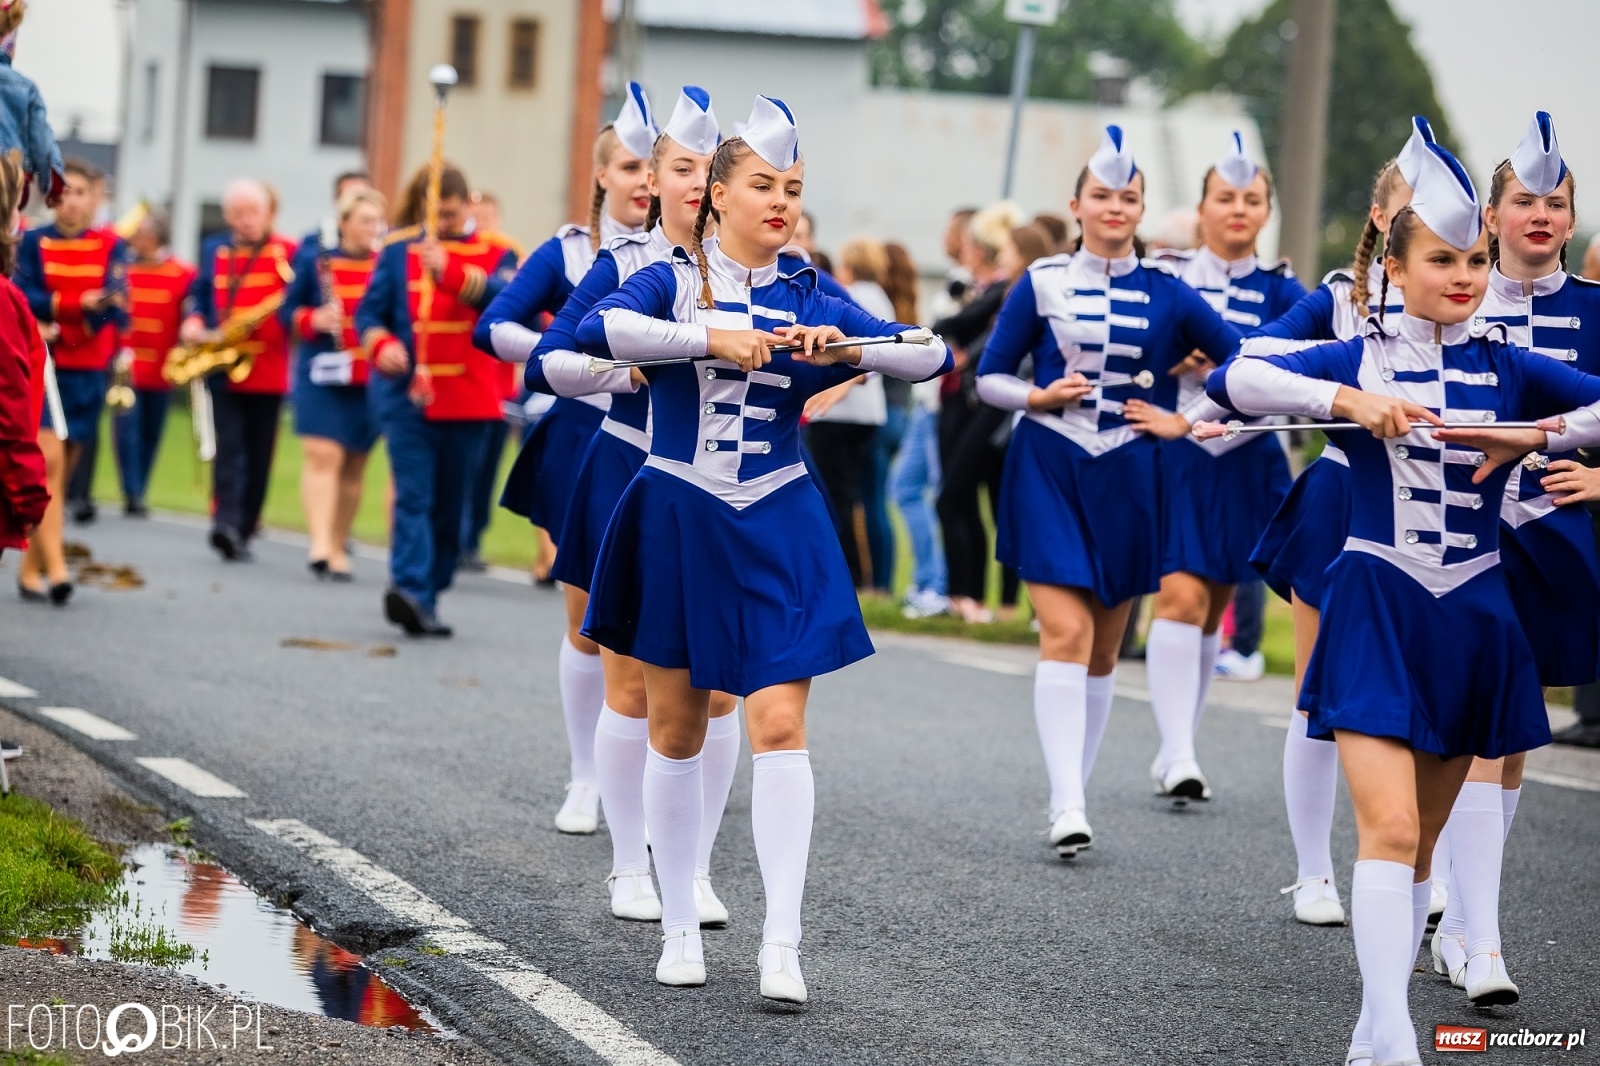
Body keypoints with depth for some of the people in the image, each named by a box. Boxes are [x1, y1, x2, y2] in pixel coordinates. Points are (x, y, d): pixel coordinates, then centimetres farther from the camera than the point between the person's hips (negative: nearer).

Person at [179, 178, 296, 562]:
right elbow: (199, 297, 19)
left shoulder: (288, 252, 3)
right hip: (222, 368, 1)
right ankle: (226, 522, -22)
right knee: (229, 447, -11)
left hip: (268, 370, -1)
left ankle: (243, 530, 14)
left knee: (259, 454, 5)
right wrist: (194, 322, 0)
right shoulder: (213, 251, 12)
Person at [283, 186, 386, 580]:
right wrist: (313, 320, -14)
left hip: (372, 380, 2)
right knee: (323, 455, -14)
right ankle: (320, 543, -21)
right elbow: (288, 311, 6)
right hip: (323, 373, -2)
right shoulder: (314, 260, 2)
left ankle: (338, 548, 18)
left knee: (354, 465, 7)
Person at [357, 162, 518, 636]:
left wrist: (450, 271, -29)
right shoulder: (399, 249, 6)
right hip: (407, 394, -1)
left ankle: (428, 596, 17)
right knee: (413, 496, -12)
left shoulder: (495, 253, 4)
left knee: (450, 504, 8)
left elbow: (507, 297, -16)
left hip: (466, 399, 1)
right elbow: (369, 312, 5)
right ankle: (410, 590, -23)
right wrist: (382, 345, -16)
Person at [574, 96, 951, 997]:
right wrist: (711, 338, -28)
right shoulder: (672, 282, -1)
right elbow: (599, 329, -23)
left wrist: (845, 347, -20)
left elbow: (934, 356, -4)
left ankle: (782, 945, -10)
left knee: (781, 726, -10)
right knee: (677, 726, 8)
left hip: (777, 531, 1)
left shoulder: (809, 301, 5)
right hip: (677, 520, -1)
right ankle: (680, 928, 21)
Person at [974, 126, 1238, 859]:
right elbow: (988, 377, 5)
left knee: (1105, 643, 8)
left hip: (1129, 478, 2)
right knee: (1065, 631, -15)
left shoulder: (1165, 293, 3)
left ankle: (1074, 790, 22)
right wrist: (1037, 397, -13)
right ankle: (1067, 806, -20)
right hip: (1049, 469, -2)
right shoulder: (1042, 283, 2)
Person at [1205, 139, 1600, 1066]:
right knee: (1389, 830, -15)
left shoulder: (1509, 367, 4)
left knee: (1422, 841, 10)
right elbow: (1233, 380, -14)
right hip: (1379, 608, -3)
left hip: (1475, 614, 3)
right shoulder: (1360, 357, -1)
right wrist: (1347, 401, -24)